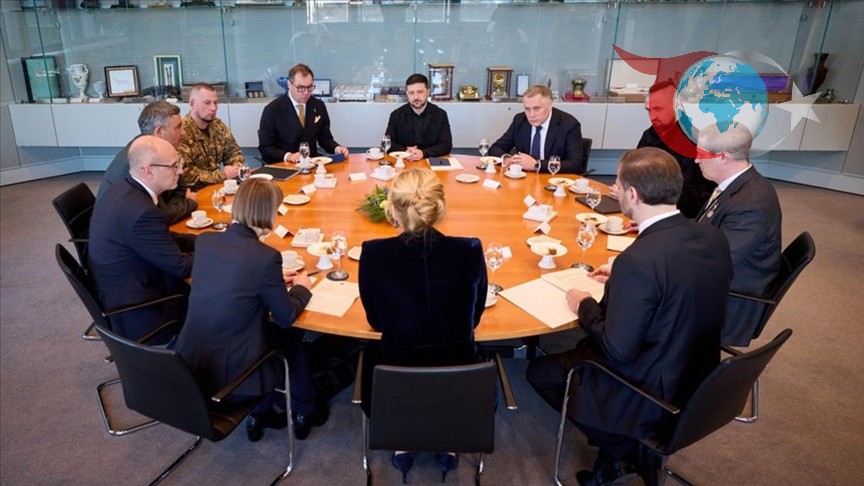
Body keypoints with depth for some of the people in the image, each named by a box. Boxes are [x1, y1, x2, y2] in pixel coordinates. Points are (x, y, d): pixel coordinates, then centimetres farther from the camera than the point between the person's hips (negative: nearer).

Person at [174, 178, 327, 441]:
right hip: (231, 372, -6)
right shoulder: (266, 256, -21)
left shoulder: (204, 240, -3)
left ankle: (261, 414, 36)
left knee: (270, 328, 27)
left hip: (190, 364, 6)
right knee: (291, 336, 20)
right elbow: (286, 318, -9)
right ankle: (305, 412, 39)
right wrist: (301, 288, 9)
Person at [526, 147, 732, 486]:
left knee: (539, 371, 11)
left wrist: (585, 306, -8)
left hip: (653, 397, -7)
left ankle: (620, 450, 18)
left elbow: (618, 350, -24)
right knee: (583, 346, 25)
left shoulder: (637, 260, -32)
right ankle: (628, 446, 25)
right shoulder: (714, 238, -8)